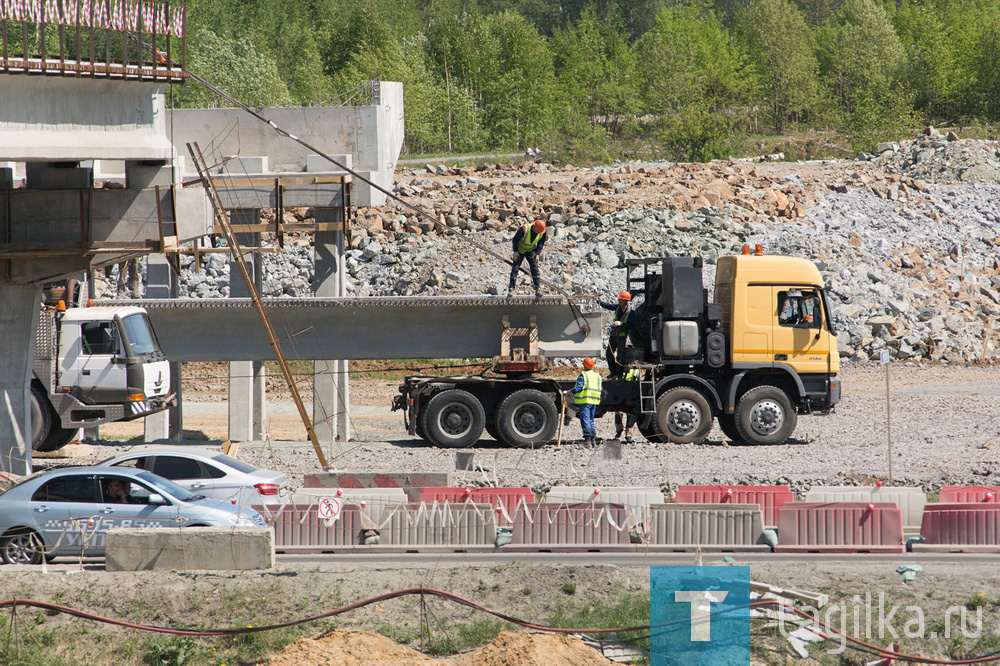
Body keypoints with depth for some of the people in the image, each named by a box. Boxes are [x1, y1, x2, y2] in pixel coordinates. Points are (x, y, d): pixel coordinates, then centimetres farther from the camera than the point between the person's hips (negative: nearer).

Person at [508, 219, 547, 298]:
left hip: (531, 251, 3)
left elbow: (541, 244, 1)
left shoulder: (541, 233, -18)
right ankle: (511, 290, 1)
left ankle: (538, 290, -7)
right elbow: (515, 239, -19)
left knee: (535, 268, -9)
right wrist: (515, 252, -17)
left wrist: (537, 254, -9)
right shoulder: (524, 229, -32)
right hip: (520, 250, -3)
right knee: (515, 269, -6)